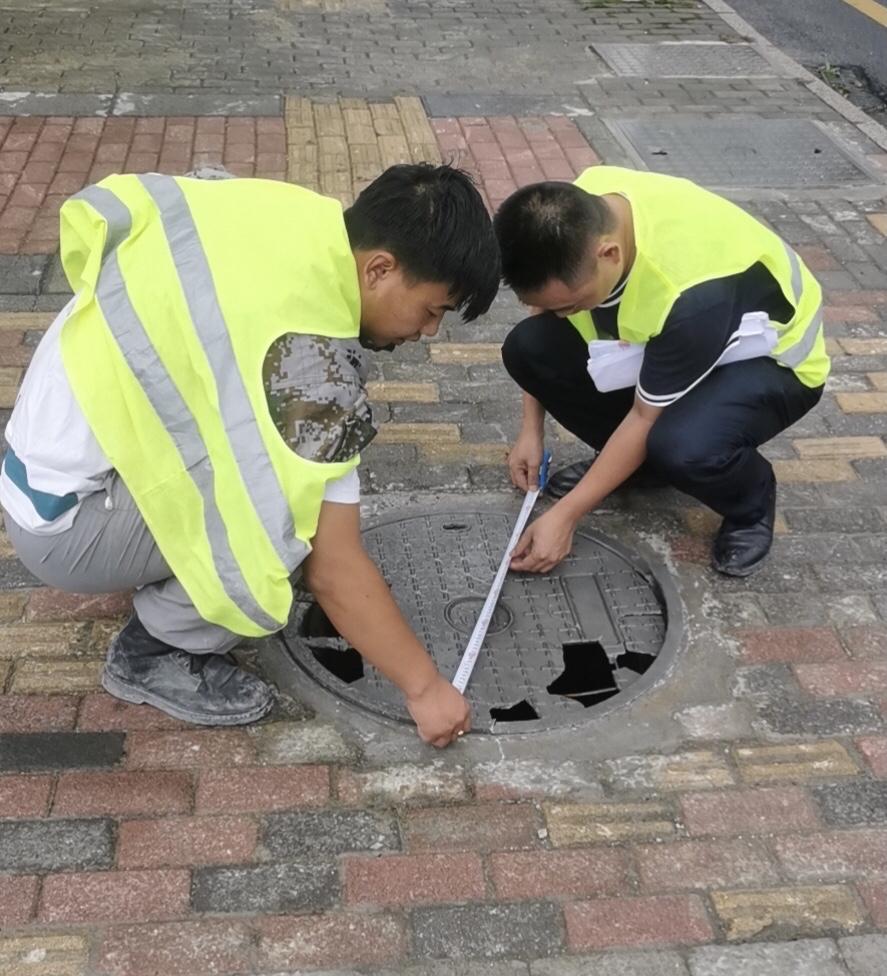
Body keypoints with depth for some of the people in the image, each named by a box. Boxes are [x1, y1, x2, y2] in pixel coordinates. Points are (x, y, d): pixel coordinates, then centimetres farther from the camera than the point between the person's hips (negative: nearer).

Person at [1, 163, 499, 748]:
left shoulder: (289, 214, -7)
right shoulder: (310, 359, -32)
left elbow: (96, 209, 10)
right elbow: (332, 568, -27)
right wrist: (425, 686, -15)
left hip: (51, 447, 9)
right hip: (65, 519, -9)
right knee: (297, 524, -23)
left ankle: (170, 576, 17)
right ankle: (155, 652, -1)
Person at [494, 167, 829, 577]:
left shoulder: (690, 295, -41)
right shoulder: (573, 211, -23)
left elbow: (646, 417, -27)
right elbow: (543, 293, -3)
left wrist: (564, 515, -23)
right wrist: (531, 430, -2)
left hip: (768, 360, -6)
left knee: (682, 447, -37)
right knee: (526, 345, -13)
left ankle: (751, 502, -2)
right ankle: (625, 457, 10)